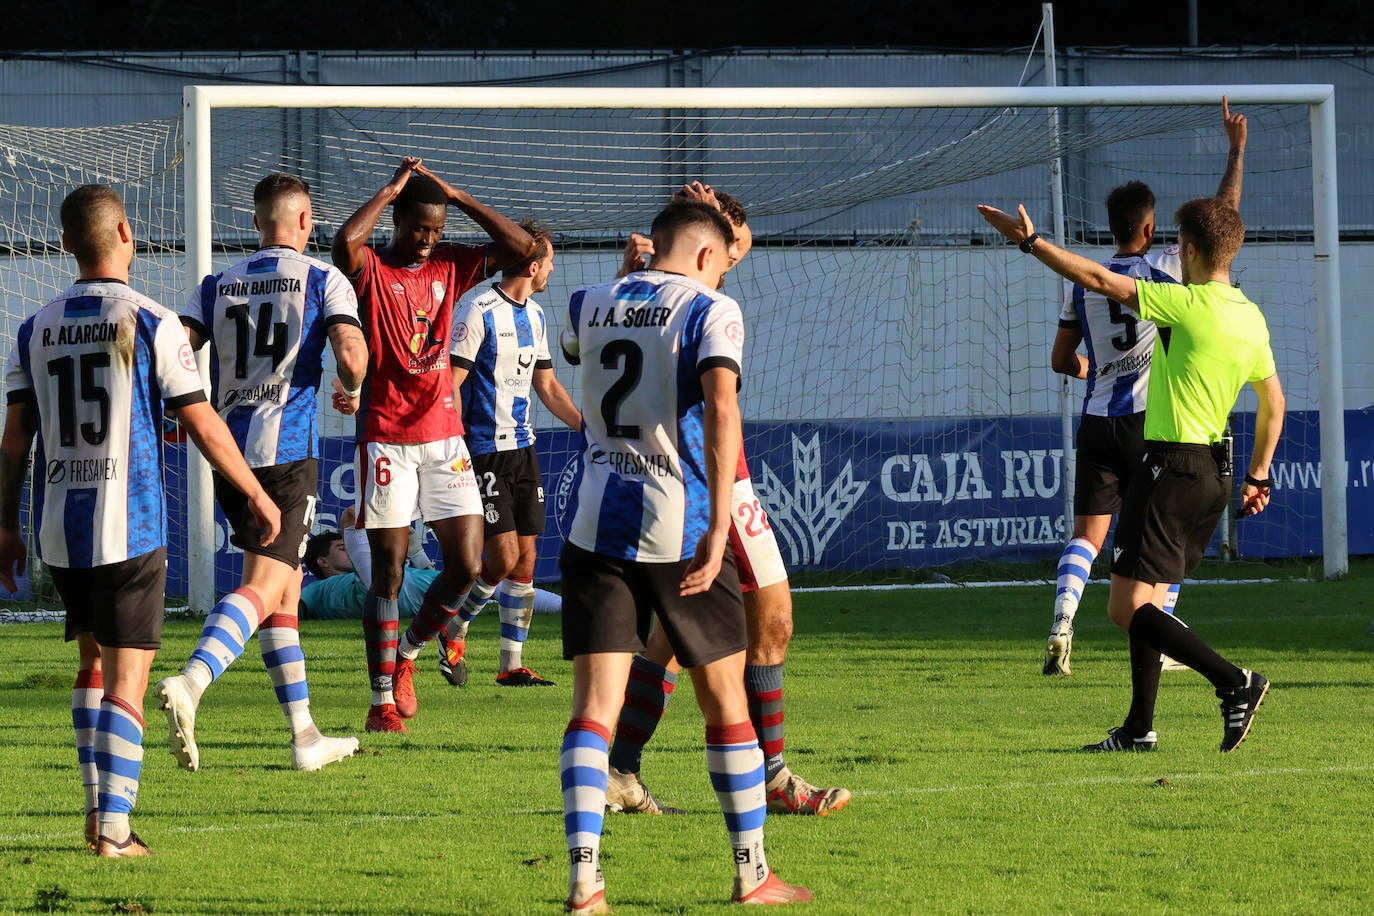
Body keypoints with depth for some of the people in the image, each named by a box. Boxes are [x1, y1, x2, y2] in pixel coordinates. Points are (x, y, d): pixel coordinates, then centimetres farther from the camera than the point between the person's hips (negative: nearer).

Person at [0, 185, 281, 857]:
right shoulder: (150, 324, -7)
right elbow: (202, 425, -6)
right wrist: (258, 496, 6)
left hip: (59, 530, 4)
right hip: (130, 525, -4)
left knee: (94, 662, 20)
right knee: (126, 676, -3)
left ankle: (97, 807, 17)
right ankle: (113, 826, -11)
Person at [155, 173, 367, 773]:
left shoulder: (217, 286, 13)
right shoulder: (323, 281, 2)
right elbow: (351, 358, -12)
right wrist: (350, 388, 11)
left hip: (228, 450, 6)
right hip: (286, 450, -6)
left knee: (285, 588, 16)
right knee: (262, 588, -13)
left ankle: (304, 735, 18)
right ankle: (189, 684, -38)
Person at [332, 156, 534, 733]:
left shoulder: (449, 268, 10)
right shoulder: (371, 270, -4)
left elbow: (519, 247, 4)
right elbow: (345, 242, -27)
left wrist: (457, 197, 0)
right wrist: (392, 189, -13)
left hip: (444, 436, 4)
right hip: (386, 440, -4)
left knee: (466, 565, -2)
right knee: (388, 570, -3)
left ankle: (408, 653, 23)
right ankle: (383, 699, 3)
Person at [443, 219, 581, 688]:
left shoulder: (534, 316, 13)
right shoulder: (478, 314, -12)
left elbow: (547, 386, 22)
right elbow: (449, 386, -13)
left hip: (522, 448, 8)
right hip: (483, 451, -8)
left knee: (525, 559, 4)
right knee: (503, 557, -11)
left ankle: (511, 664, 9)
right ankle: (455, 630, 12)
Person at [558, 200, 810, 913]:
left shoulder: (589, 305, 11)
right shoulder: (712, 311, -4)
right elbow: (720, 410, -18)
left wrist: (632, 274, 45)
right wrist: (717, 527, -21)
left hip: (597, 527, 3)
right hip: (679, 529, -3)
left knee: (594, 704, -2)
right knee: (725, 699, 11)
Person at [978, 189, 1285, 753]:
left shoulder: (1189, 304, -15)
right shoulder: (1251, 319, 9)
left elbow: (1098, 281, -14)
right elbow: (1273, 402, 19)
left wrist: (1030, 241, -7)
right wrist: (1258, 476, 28)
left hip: (1173, 468, -9)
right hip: (1215, 472, 9)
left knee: (1128, 609, -8)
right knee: (1146, 602, 16)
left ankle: (1234, 683, -18)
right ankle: (1139, 729, 16)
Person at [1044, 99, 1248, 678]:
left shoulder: (1085, 282, 6)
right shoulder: (1165, 268, -5)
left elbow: (1061, 360, 13)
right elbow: (1223, 215, 0)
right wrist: (1236, 148, 9)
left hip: (1097, 421, 3)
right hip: (1150, 420, -3)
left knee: (1088, 536, 2)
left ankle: (1061, 623, -21)